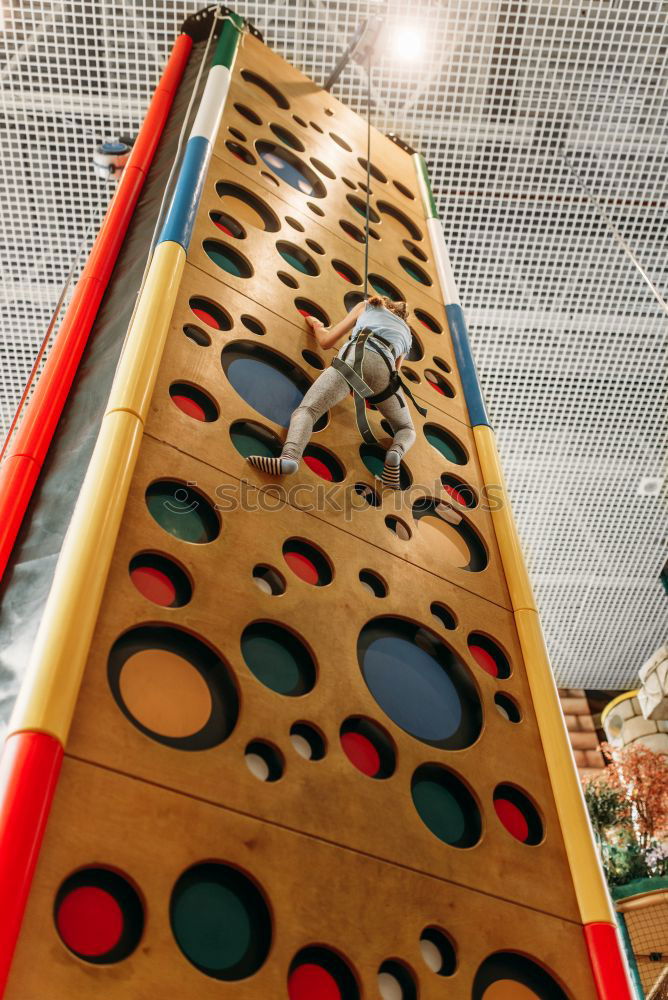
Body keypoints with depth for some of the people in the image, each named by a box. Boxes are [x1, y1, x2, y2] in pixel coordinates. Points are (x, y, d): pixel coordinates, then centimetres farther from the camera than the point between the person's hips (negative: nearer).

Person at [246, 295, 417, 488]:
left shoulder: (365, 306, 35)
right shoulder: (406, 332, 41)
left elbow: (326, 341, 28)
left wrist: (317, 326, 49)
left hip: (355, 357, -2)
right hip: (385, 369, 2)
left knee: (306, 410, -12)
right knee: (407, 429, 22)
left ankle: (290, 456, -45)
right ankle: (395, 453, -15)